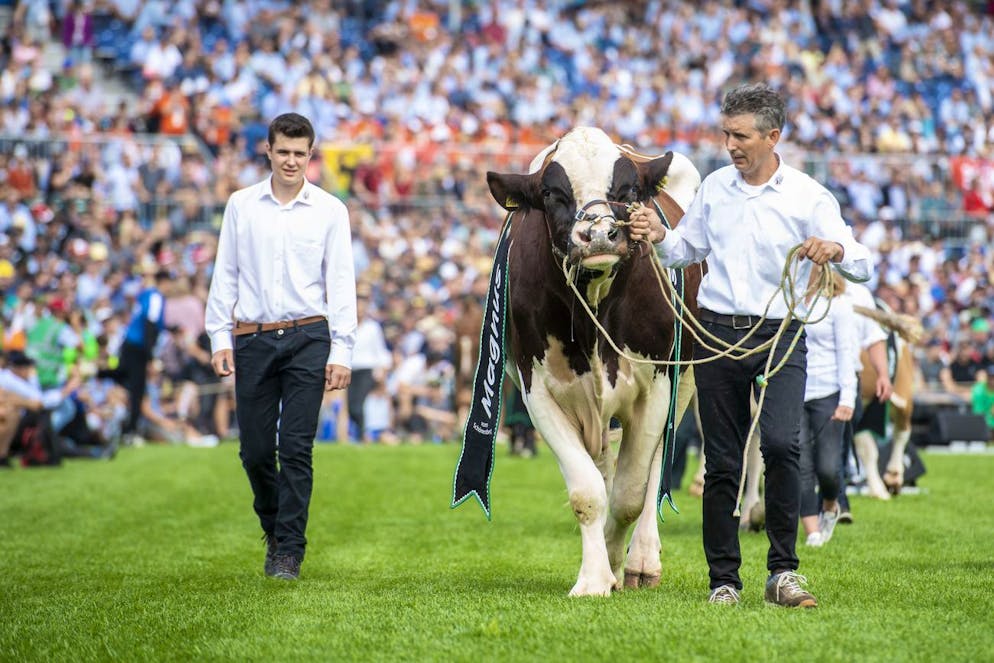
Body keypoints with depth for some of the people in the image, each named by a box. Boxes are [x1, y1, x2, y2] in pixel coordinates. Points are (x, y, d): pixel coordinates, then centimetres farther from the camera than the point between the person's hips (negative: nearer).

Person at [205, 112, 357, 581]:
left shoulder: (330, 210, 3)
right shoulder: (241, 205, 7)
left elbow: (341, 282, 2)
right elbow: (224, 274, 9)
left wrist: (341, 350, -5)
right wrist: (220, 338, 2)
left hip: (307, 337, -2)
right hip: (252, 339, 2)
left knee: (296, 448, -6)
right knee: (255, 449, 4)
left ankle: (289, 551, 0)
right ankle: (274, 530, 28)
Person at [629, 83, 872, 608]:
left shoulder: (808, 197, -3)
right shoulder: (714, 187, 9)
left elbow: (861, 268, -7)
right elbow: (687, 250, 22)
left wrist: (835, 249, -29)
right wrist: (658, 237, 0)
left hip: (780, 337, -3)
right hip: (717, 335, 3)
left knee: (780, 443, -22)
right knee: (722, 462, 5)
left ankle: (783, 571, -12)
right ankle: (723, 580, 12)